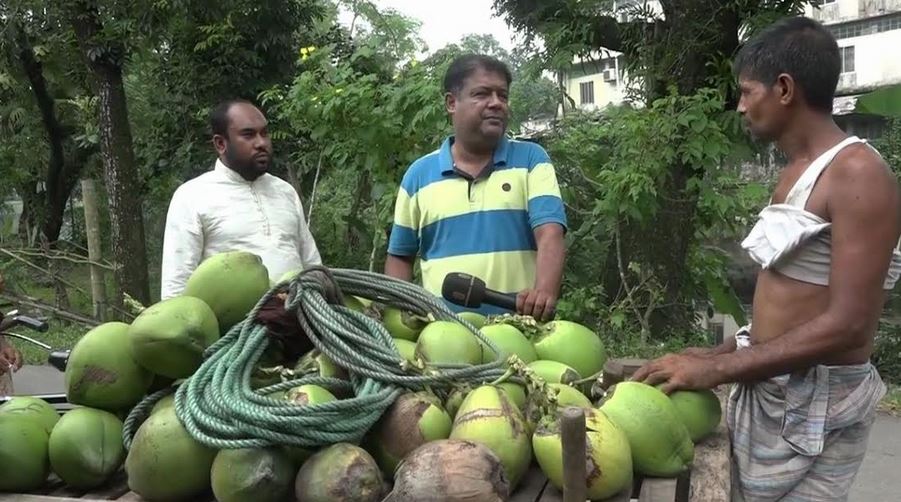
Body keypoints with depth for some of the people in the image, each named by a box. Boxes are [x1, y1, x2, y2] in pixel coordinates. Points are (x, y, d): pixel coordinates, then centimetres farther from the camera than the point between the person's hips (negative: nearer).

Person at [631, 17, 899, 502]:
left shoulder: (857, 174, -16)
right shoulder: (795, 172, 12)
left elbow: (846, 325, -23)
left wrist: (716, 369, -22)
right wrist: (724, 351, 7)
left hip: (814, 407, -8)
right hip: (764, 388, 8)